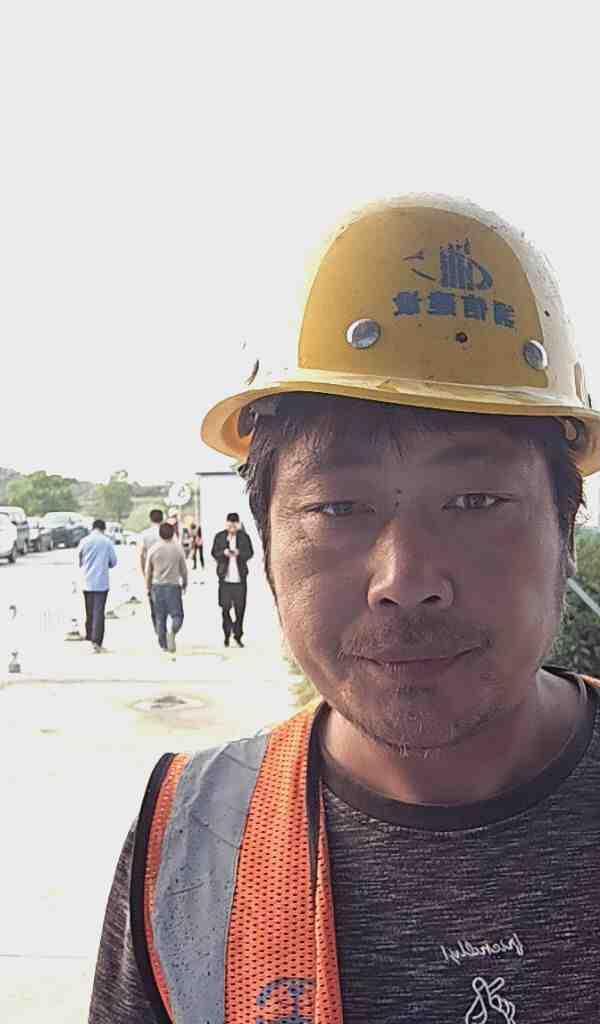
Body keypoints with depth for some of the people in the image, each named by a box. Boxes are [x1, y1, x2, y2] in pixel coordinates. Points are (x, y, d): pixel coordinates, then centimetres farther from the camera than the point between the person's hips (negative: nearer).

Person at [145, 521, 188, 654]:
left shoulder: (153, 549, 0)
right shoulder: (178, 548, -4)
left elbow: (148, 571, 5)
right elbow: (183, 569, 3)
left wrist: (148, 587, 17)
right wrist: (185, 584, 18)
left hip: (157, 586, 2)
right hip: (173, 585, -2)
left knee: (160, 617, 11)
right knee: (177, 615, 3)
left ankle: (163, 645, 16)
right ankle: (172, 631, -26)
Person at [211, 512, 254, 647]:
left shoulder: (244, 536, 4)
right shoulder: (219, 536, 4)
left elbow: (250, 553, 1)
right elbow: (214, 553, 3)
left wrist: (239, 553, -19)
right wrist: (223, 553, -17)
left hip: (240, 577, 0)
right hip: (225, 577, 0)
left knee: (240, 607, 2)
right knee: (225, 607, 2)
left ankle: (238, 635, 15)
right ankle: (227, 634, 17)